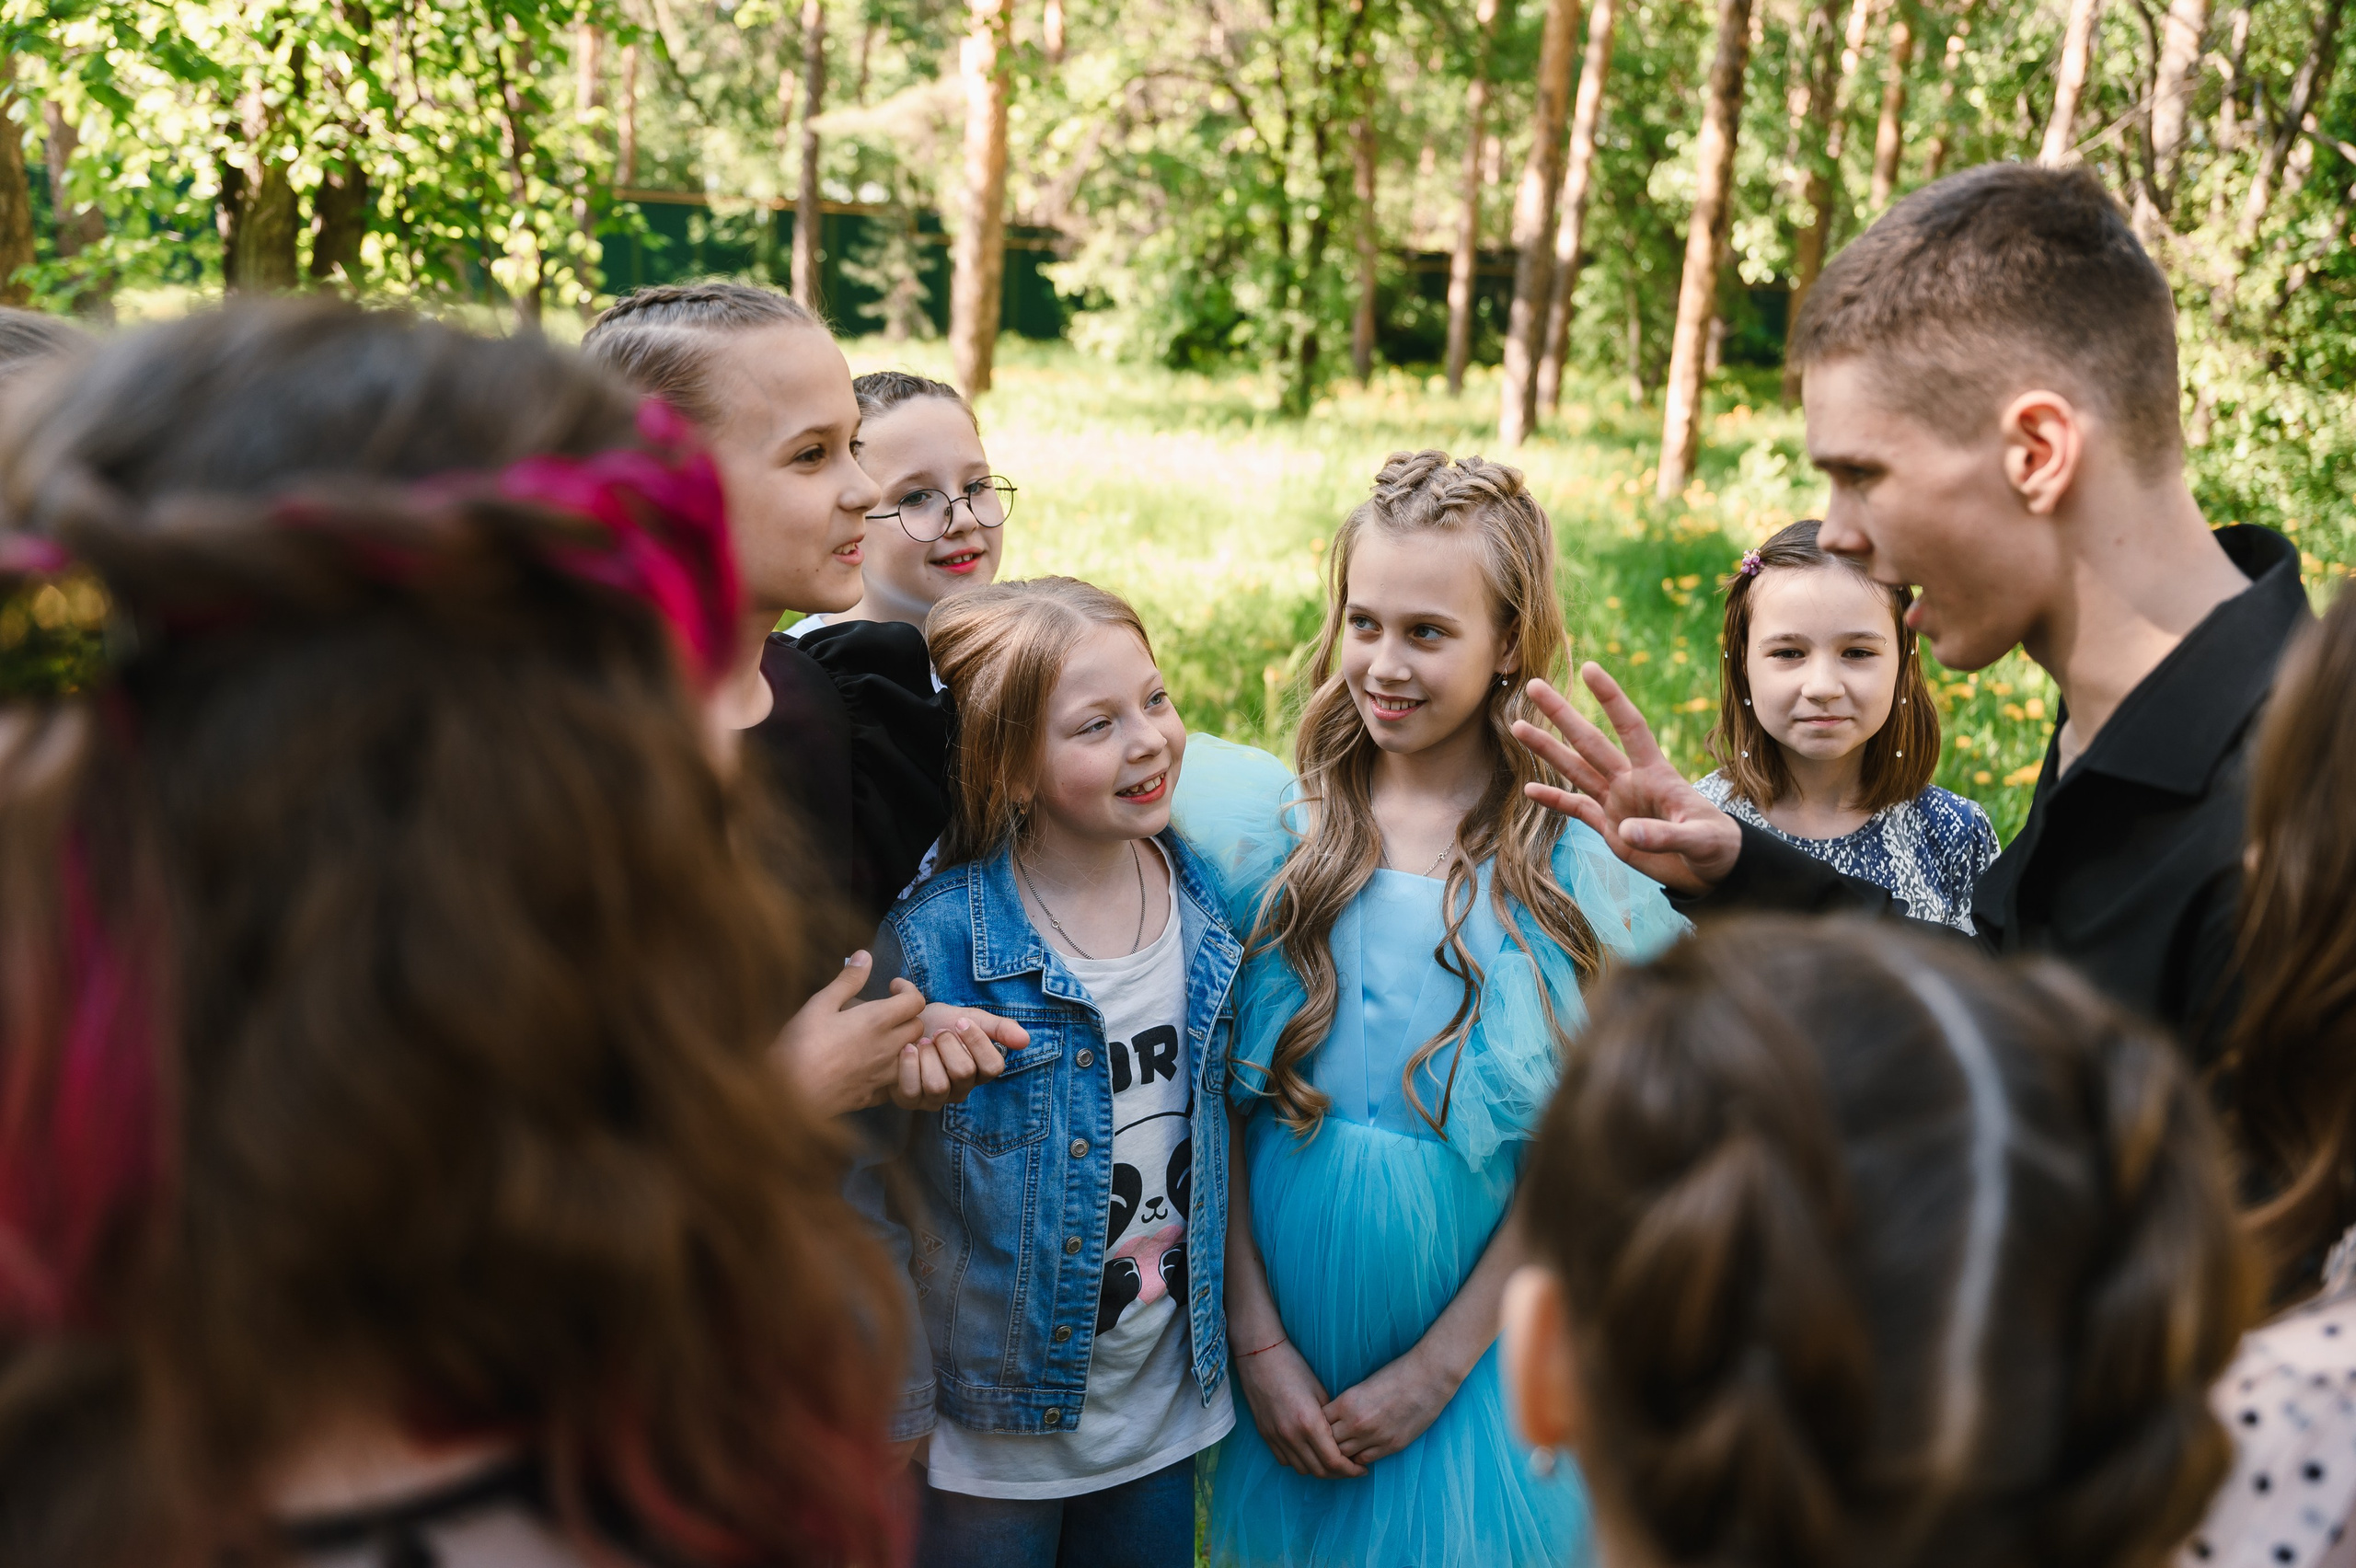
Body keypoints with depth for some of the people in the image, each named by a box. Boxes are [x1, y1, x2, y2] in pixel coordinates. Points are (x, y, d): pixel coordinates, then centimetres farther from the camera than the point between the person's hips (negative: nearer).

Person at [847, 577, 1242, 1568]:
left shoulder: (1213, 910, -5)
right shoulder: (931, 940, -19)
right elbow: (865, 1198, -11)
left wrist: (1246, 1342, 10)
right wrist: (897, 1427, -8)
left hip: (1167, 1413, 4)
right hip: (988, 1441, -4)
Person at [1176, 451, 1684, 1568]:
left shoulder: (1577, 860, -9)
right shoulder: (1276, 823, -3)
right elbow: (1220, 1102, -3)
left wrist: (1439, 1365, -9)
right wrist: (1257, 1341, -7)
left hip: (1475, 1344, -2)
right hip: (1279, 1329, 2)